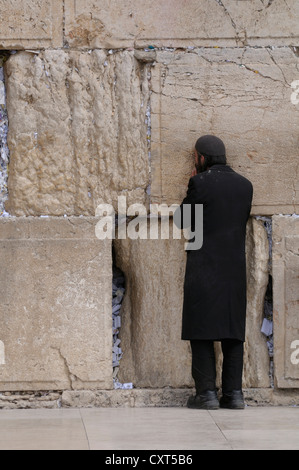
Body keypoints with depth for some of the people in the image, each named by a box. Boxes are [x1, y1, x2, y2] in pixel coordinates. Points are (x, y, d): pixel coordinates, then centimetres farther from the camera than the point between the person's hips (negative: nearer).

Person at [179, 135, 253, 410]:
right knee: (233, 331, 7)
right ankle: (234, 392, 4)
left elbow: (182, 221, 1)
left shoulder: (200, 183, -8)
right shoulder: (245, 185, 8)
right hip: (235, 268, 5)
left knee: (201, 332, -2)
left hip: (204, 267, -5)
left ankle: (206, 393, -6)